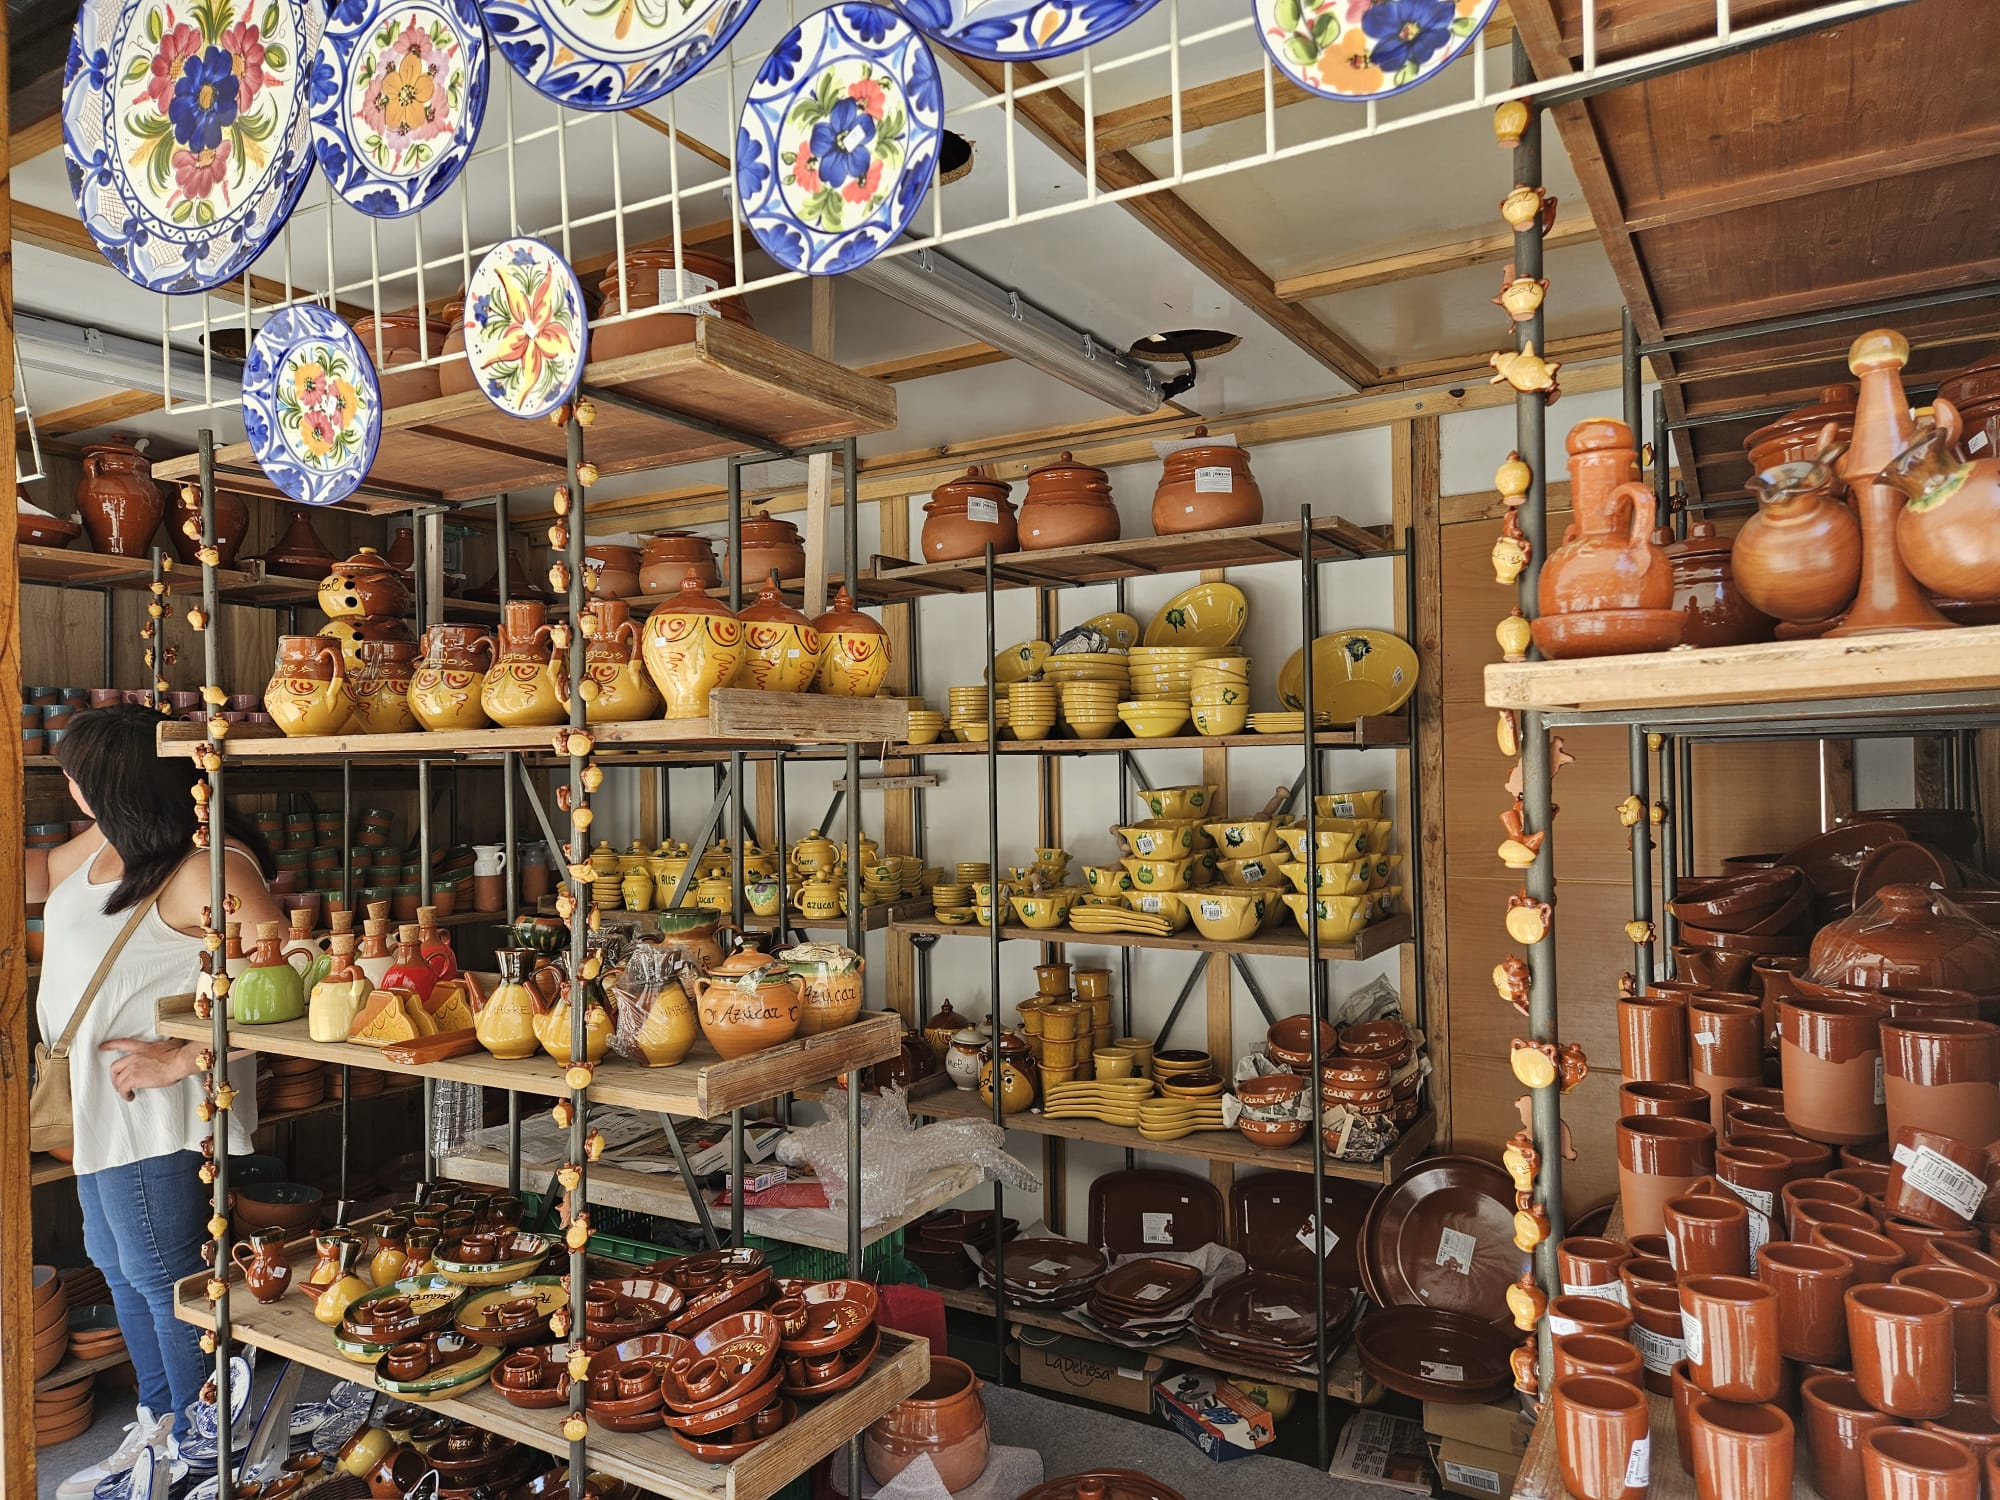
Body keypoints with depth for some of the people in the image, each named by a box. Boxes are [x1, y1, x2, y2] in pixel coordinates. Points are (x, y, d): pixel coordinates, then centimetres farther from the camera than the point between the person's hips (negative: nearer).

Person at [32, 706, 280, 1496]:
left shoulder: (205, 869, -27)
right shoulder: (106, 842, 3)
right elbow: (43, 873, 25)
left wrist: (182, 1059, -28)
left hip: (155, 1116, -10)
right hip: (101, 1107, 10)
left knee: (165, 1282, 3)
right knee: (120, 1270, 23)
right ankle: (158, 1427, 42)